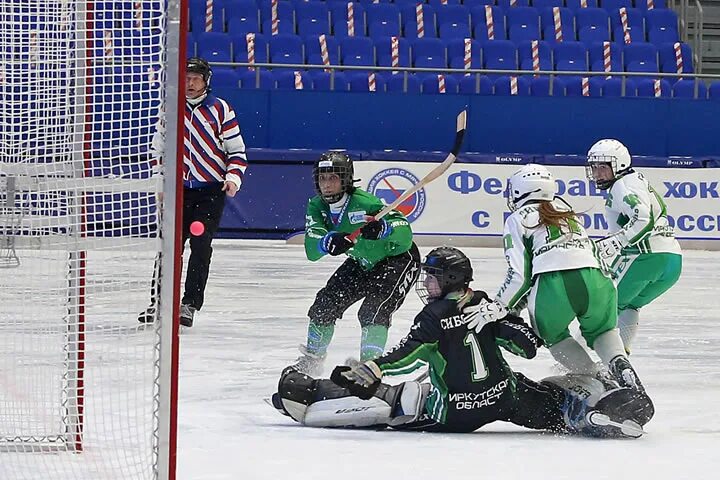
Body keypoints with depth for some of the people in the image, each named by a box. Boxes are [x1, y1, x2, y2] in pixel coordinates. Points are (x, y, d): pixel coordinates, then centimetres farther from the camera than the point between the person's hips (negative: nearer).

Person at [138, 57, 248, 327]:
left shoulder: (220, 109, -2)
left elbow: (236, 150, 1)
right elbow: (159, 149, 17)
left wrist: (233, 178, -13)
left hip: (211, 190, -3)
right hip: (179, 188, 3)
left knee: (200, 246, -10)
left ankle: (190, 304, -6)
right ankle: (158, 302, 6)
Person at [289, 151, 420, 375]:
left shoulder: (364, 202, -33)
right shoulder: (317, 207, -15)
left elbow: (405, 234, -41)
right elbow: (312, 249, -29)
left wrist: (381, 228, -62)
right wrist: (328, 241, -52)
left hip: (398, 258, -7)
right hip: (363, 261, 7)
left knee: (373, 310, -25)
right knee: (326, 302, 3)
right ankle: (312, 358, 24)